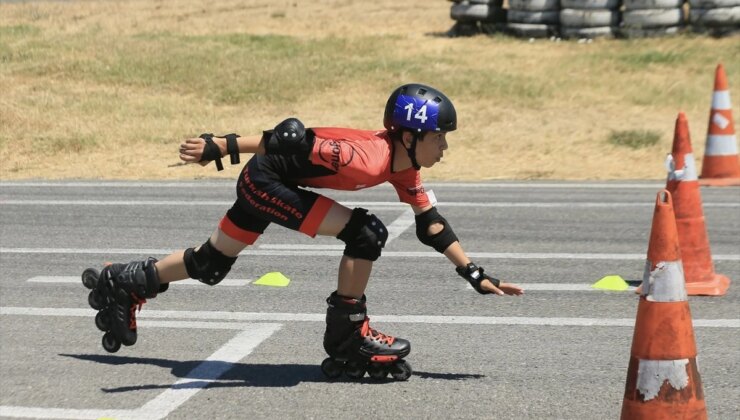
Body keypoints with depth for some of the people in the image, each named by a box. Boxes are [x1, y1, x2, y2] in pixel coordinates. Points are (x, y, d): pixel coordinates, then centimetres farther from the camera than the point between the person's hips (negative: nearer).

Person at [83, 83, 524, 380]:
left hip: (264, 184, 9)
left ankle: (124, 283, 37)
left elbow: (433, 225, 7)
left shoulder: (404, 170, -1)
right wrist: (220, 147, -32)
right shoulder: (367, 157, -30)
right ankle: (348, 339, -5)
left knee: (210, 263, 21)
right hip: (264, 181, -9)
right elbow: (292, 137, -32)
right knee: (366, 233, -17)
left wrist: (475, 274, 3)